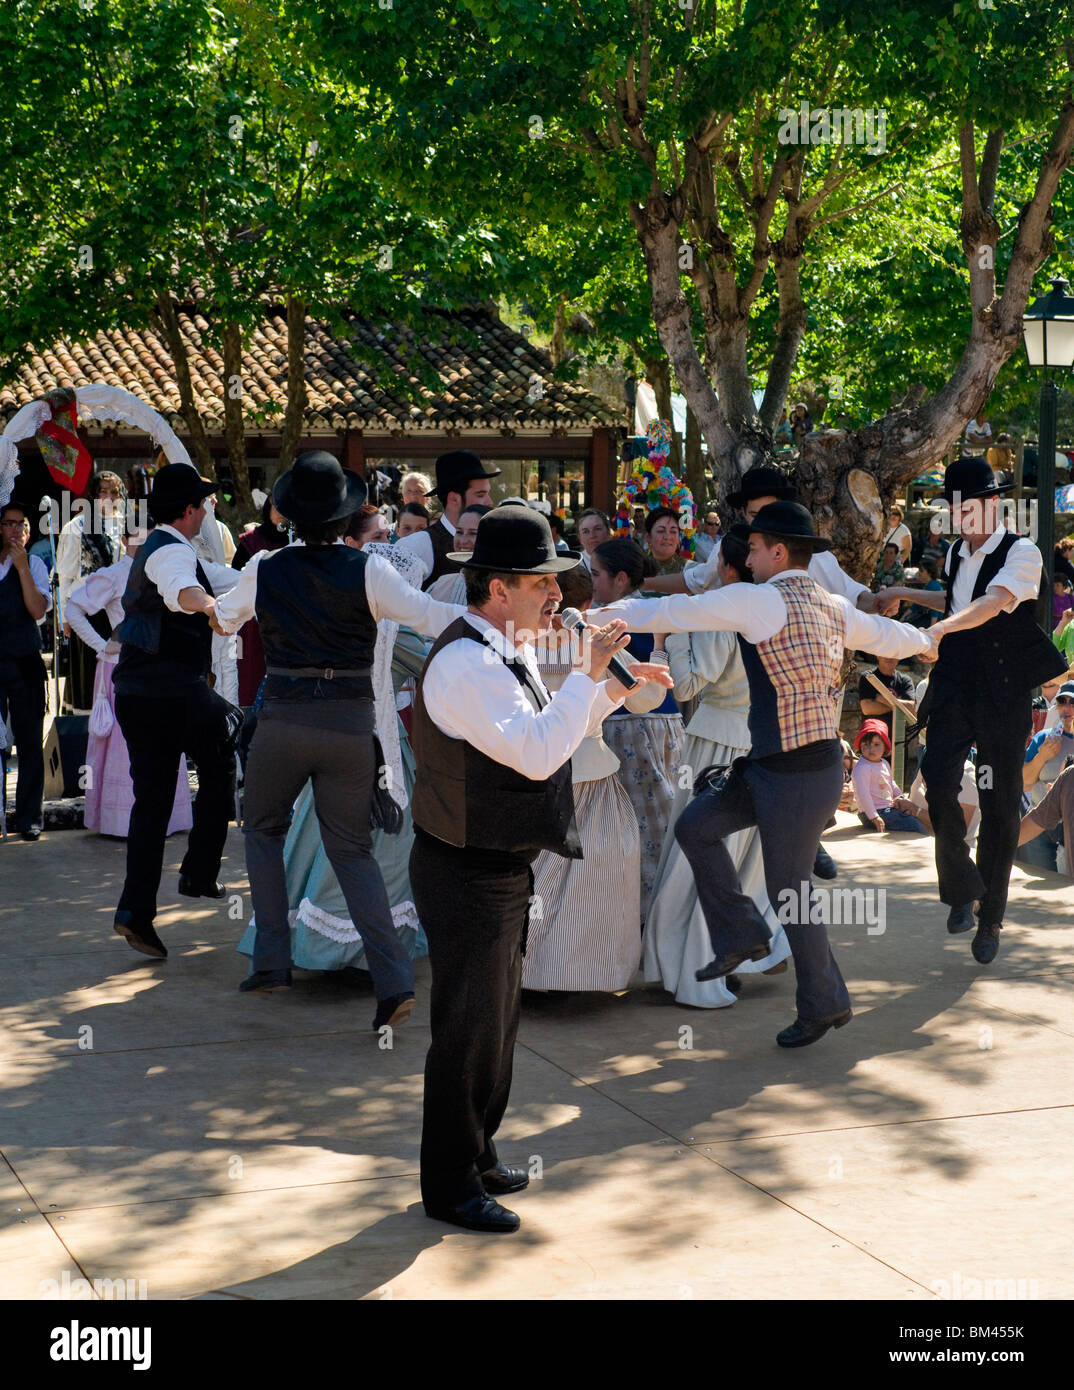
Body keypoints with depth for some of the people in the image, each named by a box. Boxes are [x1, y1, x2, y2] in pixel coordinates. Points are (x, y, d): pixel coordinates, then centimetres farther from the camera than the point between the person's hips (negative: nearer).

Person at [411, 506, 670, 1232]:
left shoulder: (507, 651, 8)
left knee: (498, 1016, 21)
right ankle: (450, 1186, 12)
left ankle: (477, 1154, 37)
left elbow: (546, 733, 20)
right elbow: (537, 753, -33)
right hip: (468, 873, -10)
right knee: (469, 1026, -1)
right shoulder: (467, 663, -25)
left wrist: (614, 689, 7)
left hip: (502, 866, 11)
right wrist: (588, 672, -26)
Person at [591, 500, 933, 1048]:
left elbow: (675, 612, -10)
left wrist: (615, 612, 4)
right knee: (695, 826, 10)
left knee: (788, 891, 5)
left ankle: (822, 1003, 20)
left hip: (799, 776, -9)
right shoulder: (832, 607, 8)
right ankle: (740, 935, 18)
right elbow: (885, 634, 26)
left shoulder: (760, 601, -16)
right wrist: (926, 639, 49)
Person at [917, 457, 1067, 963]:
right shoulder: (955, 555, 13)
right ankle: (961, 887, 1)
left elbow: (993, 603, -28)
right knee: (939, 780, -18)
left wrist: (943, 627, -41)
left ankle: (990, 919, 16)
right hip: (953, 686, 4)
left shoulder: (1022, 554, -9)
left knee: (999, 804, 3)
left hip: (1003, 694, -4)